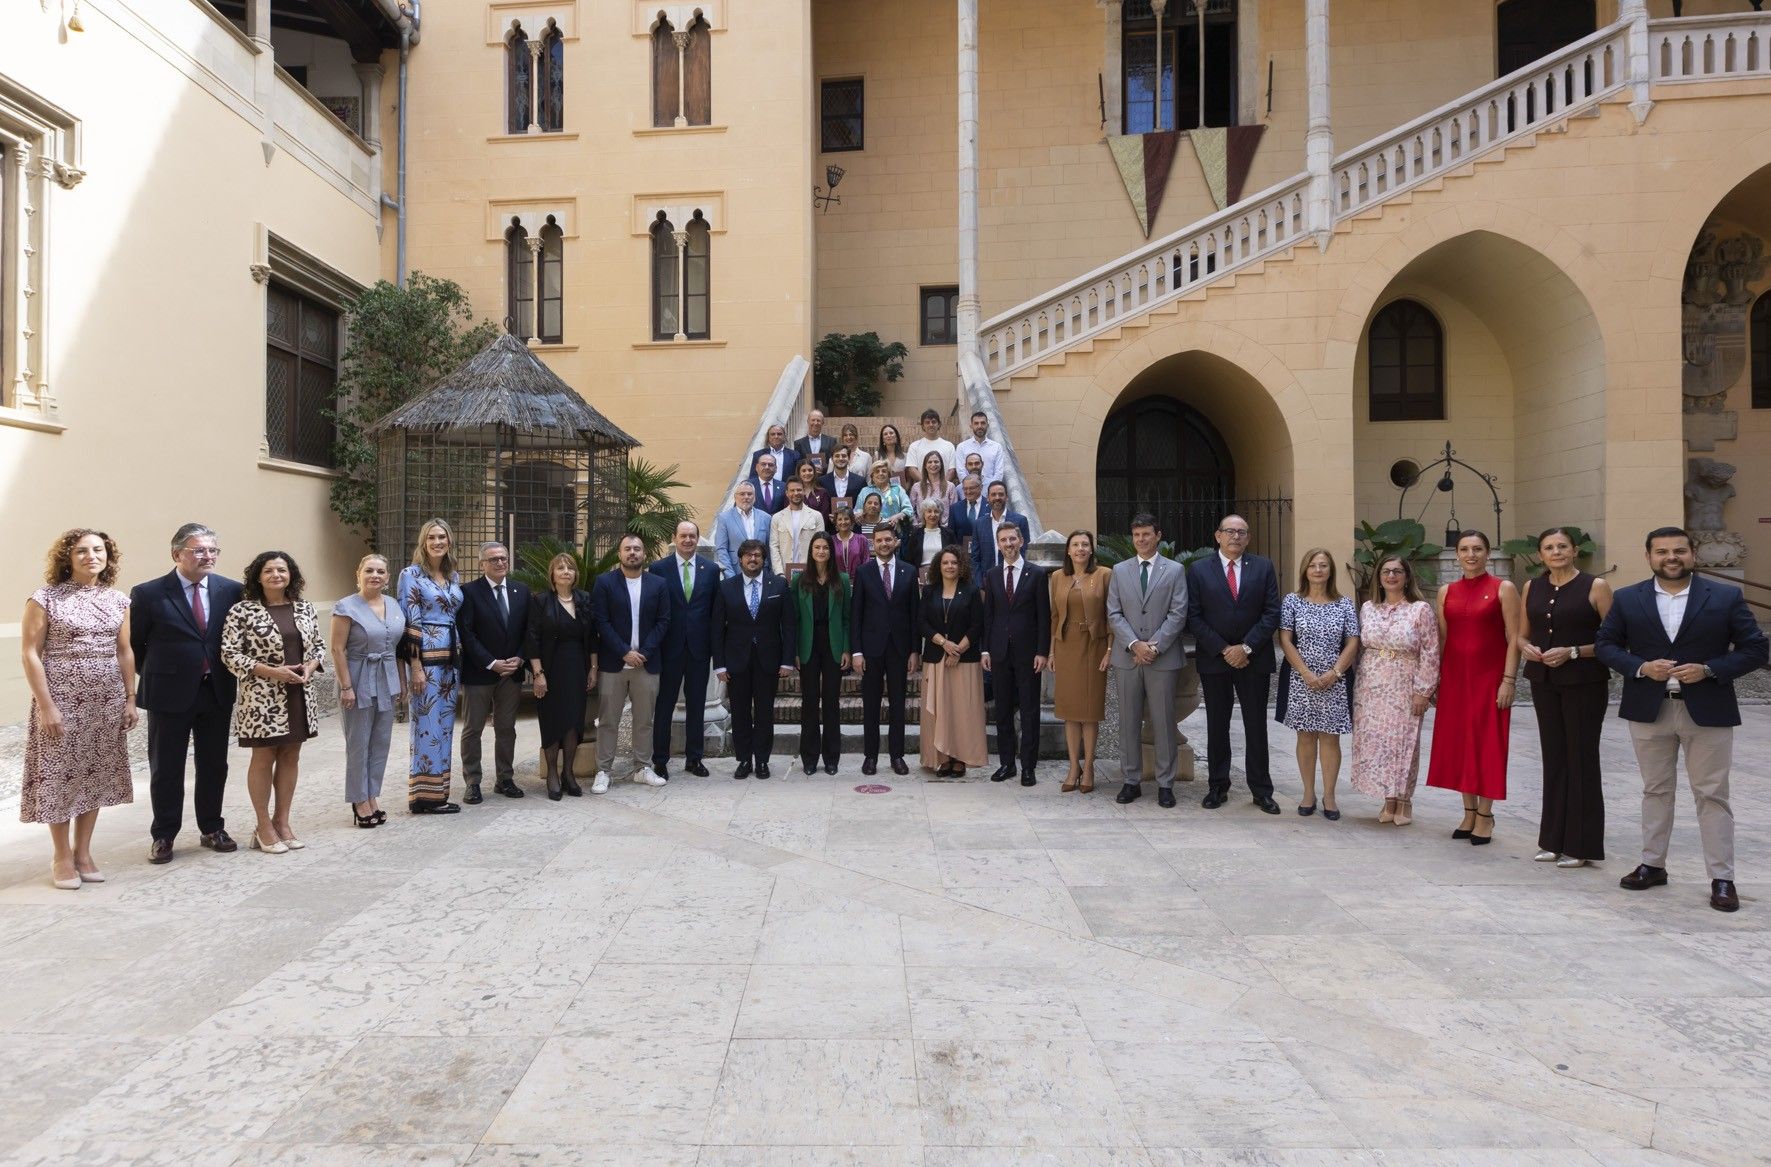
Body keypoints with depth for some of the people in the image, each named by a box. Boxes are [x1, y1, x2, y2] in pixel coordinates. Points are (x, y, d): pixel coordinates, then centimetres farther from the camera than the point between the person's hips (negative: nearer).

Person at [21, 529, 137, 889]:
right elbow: (30, 654, -8)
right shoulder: (45, 598, -6)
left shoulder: (118, 600, 7)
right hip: (61, 700, -4)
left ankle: (83, 852, 21)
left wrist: (130, 700, 8)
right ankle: (62, 856, 17)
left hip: (106, 701, 4)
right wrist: (45, 706, -13)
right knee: (60, 774, 3)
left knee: (95, 775, 9)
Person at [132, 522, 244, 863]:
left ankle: (212, 829, 26)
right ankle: (163, 836, 22)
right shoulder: (148, 594, -8)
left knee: (214, 765, 12)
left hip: (217, 692, 3)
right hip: (169, 694, -2)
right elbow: (133, 645, 1)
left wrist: (232, 680, 5)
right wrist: (154, 678, 4)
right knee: (166, 768, 8)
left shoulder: (231, 591, -1)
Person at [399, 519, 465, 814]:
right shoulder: (411, 574, -5)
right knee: (428, 725, -4)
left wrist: (458, 660, 12)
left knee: (445, 725, 9)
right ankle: (424, 795, 3)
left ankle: (439, 792, 16)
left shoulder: (454, 576, 14)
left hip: (450, 657, 7)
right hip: (425, 657, -7)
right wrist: (415, 666, -16)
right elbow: (409, 623, -11)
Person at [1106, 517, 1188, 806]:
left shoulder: (1175, 570, 3)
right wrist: (1134, 645, -10)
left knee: (1164, 722, 2)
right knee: (1129, 722, 6)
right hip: (1127, 659, 2)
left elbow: (1178, 614, -4)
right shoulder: (1119, 570, 10)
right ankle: (1131, 781, 15)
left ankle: (1165, 784, 11)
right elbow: (1114, 614, 3)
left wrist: (1154, 646, -12)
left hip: (1163, 659, -2)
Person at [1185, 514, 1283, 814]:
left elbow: (1271, 612, -1)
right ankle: (1218, 787, 16)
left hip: (1254, 659, 0)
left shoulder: (1263, 567, 4)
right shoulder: (1199, 570, 2)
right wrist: (1223, 649, -10)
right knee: (1217, 727, 7)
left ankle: (1261, 790, 13)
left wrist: (1246, 647, -10)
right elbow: (1194, 617, -2)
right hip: (1214, 659, 0)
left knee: (1256, 727, 5)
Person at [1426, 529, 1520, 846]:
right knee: (1457, 743, 7)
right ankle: (1469, 812, 19)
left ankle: (1485, 816, 11)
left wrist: (1508, 680, -13)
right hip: (1454, 678, 4)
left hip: (1489, 677, -4)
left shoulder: (1503, 589, -3)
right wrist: (1435, 678, 7)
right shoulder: (1446, 592, 9)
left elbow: (1514, 639, -7)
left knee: (1486, 744, 1)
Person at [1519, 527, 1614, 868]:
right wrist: (1527, 648, -6)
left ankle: (1581, 845, 10)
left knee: (1581, 759, 1)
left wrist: (1572, 652, -18)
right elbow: (1522, 634, 15)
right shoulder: (1532, 588, 8)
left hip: (1584, 683, -4)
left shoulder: (1595, 587, -5)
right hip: (1544, 682, 5)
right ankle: (1554, 840, 18)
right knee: (1553, 757, 9)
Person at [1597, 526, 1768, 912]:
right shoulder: (1627, 599, 3)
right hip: (1648, 709, 2)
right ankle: (1652, 864, 22)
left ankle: (1722, 879, 10)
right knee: (1656, 791, 12)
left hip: (1708, 710, -2)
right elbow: (1605, 645, 5)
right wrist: (1641, 667, -12)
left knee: (1712, 795, 3)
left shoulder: (1726, 597, -1)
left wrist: (1709, 670, -16)